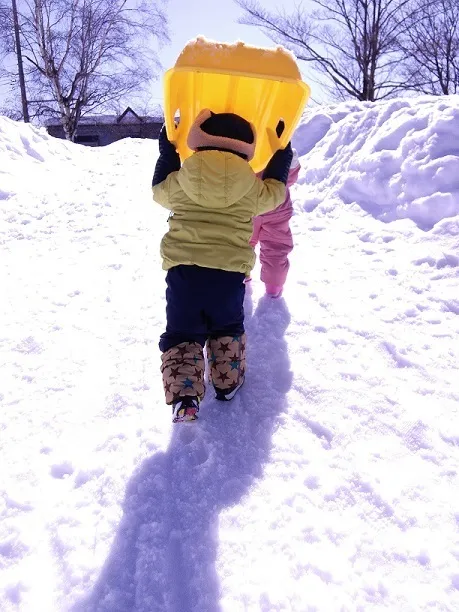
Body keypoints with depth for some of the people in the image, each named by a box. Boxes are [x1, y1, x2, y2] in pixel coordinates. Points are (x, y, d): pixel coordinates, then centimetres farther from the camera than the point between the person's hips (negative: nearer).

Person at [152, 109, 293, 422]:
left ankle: (183, 397, -3)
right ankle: (228, 382, 30)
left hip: (183, 270, 0)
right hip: (230, 273, 1)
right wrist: (282, 158, 36)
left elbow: (160, 190, 21)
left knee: (181, 335, 11)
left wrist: (167, 153, 34)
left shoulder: (180, 181, -1)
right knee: (228, 330, 26)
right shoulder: (252, 188, -2)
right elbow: (274, 192, 19)